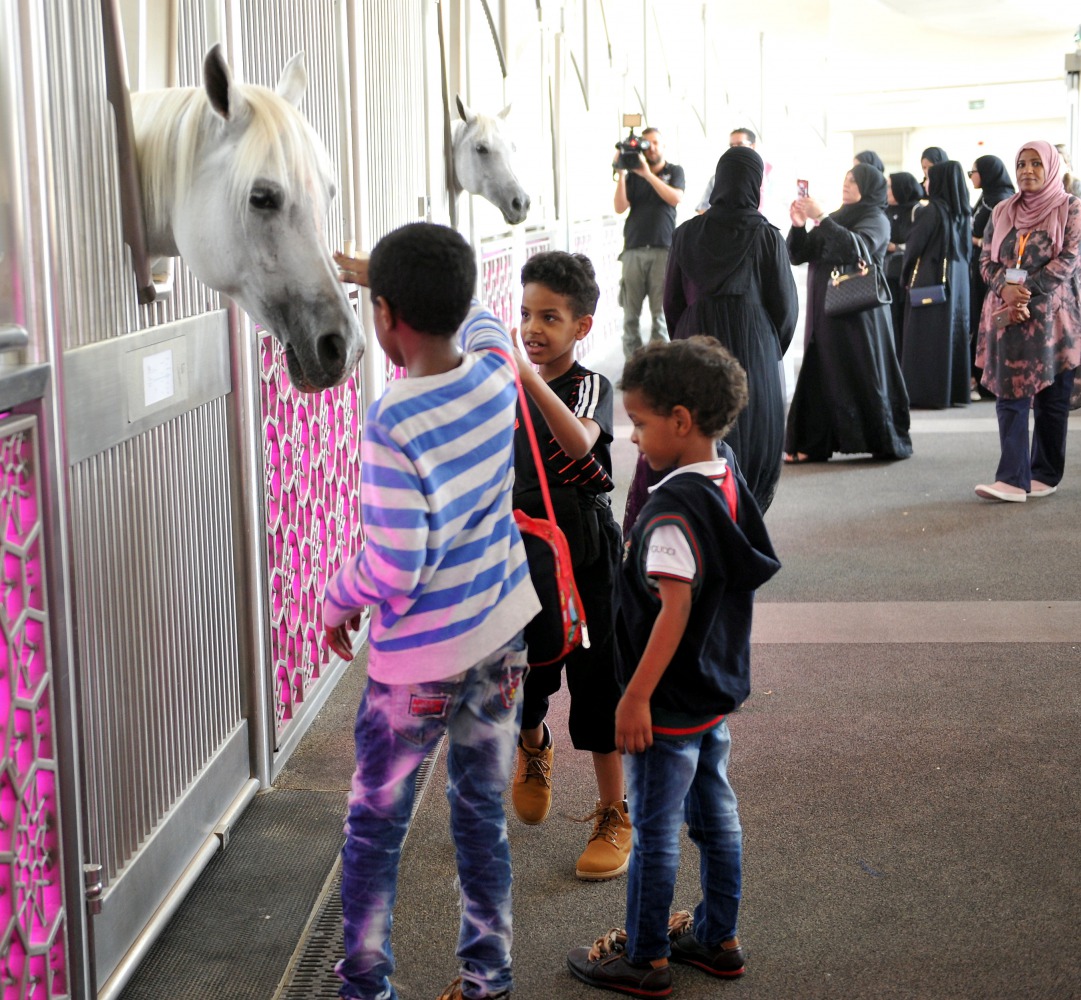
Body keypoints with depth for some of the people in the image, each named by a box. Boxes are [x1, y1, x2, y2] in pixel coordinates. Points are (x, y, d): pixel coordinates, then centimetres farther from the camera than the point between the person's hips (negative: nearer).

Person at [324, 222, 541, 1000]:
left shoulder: (395, 423, -25)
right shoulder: (497, 376, -6)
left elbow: (394, 567, -25)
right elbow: (479, 321, 20)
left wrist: (338, 601, -5)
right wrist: (380, 271, 26)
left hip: (422, 657, -6)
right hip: (502, 635, 6)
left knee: (376, 827, 11)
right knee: (484, 811, 18)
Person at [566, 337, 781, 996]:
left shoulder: (672, 509, -25)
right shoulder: (732, 488, 3)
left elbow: (674, 609, -27)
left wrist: (636, 696, -22)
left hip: (670, 703, -9)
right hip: (717, 693, 9)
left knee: (655, 831, 4)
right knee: (715, 813, 19)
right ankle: (719, 938, 32)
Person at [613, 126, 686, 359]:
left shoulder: (674, 172, 11)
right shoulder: (633, 174, 14)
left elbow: (675, 198, -8)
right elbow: (620, 207, 3)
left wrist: (648, 174, -12)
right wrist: (620, 174, -6)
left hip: (663, 250, -1)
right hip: (633, 250, 2)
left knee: (660, 312, -5)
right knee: (630, 312, -2)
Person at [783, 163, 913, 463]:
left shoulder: (876, 219, -2)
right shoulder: (836, 220, 17)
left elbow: (855, 247, -23)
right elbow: (798, 255, 12)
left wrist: (820, 219, -24)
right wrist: (798, 226, -5)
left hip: (858, 312, -6)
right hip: (825, 312, 6)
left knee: (864, 377, -3)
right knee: (819, 376, 2)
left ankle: (888, 441, 6)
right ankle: (812, 444, 3)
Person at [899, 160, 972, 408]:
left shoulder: (933, 211, -15)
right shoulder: (963, 212, 6)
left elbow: (913, 247, -10)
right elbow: (967, 246, 13)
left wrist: (906, 276, 3)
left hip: (930, 281, -7)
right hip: (958, 282, 7)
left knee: (928, 337, -2)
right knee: (954, 333, 11)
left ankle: (928, 393, -3)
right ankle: (957, 390, 14)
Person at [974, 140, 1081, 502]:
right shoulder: (1002, 212, 12)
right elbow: (987, 261, 8)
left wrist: (1025, 291, -16)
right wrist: (1006, 290, -12)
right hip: (1007, 317, 3)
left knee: (1051, 398, 4)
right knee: (1010, 396, -5)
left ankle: (1046, 475, 14)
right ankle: (1012, 479, -9)